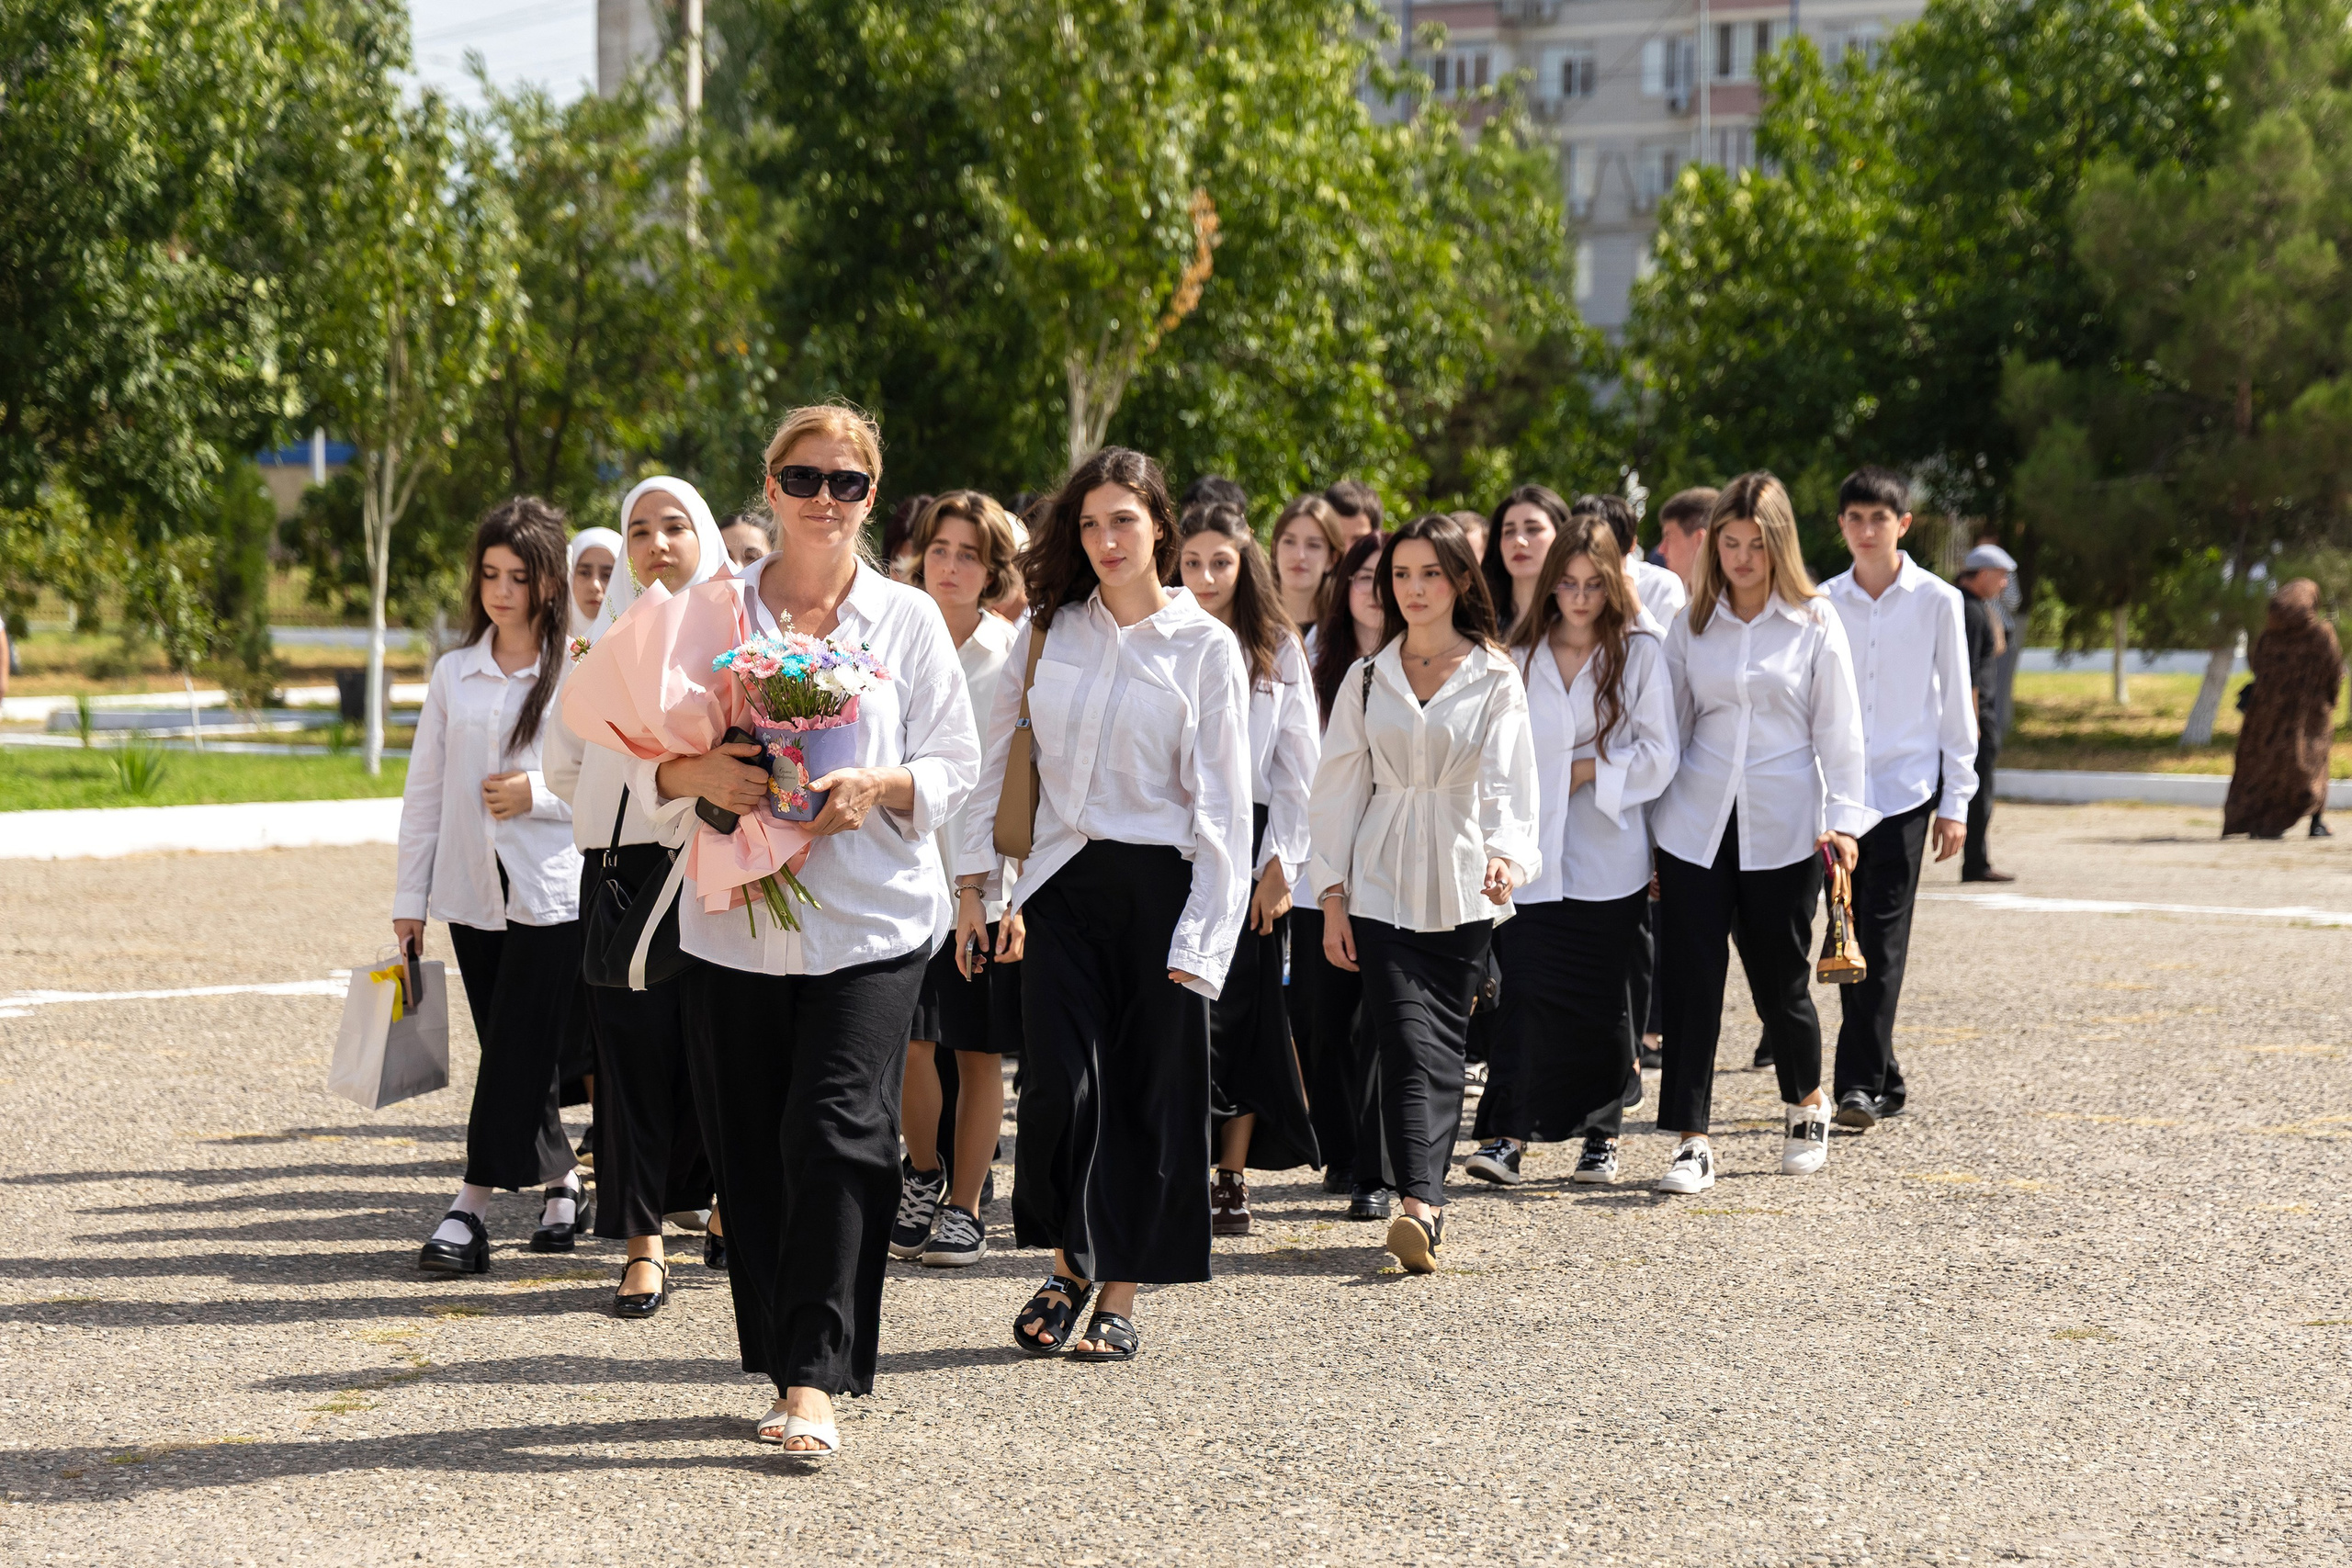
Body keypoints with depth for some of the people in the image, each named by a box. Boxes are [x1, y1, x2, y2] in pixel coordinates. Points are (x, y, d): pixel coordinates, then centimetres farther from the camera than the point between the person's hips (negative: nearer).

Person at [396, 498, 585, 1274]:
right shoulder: (453, 674, 9)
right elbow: (425, 790, 11)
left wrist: (540, 794, -15)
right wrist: (409, 899, 9)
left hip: (552, 891, -4)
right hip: (473, 890, 4)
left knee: (519, 1051, -8)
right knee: (510, 1051, 8)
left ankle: (472, 1209, -8)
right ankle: (561, 1183, 23)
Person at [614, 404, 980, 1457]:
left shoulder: (908, 618, 7)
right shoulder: (713, 611, 8)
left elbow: (955, 766, 5)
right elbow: (645, 758, 8)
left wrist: (879, 789, -14)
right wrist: (698, 775, -14)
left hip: (869, 922, -2)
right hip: (733, 922, 2)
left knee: (838, 1137, -13)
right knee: (749, 1153, 3)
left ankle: (816, 1382, -13)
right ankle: (783, 1367, 15)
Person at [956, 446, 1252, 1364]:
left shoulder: (1206, 646, 0)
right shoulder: (1048, 632, 8)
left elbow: (1223, 804, -2)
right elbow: (1000, 759, 14)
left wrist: (1200, 938, -9)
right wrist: (973, 879, 7)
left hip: (1160, 886, -2)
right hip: (1062, 884, 2)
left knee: (1147, 1092, 1)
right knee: (1062, 1083, -9)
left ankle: (1119, 1296, 10)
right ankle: (1066, 1268, 10)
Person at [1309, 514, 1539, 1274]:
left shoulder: (1494, 677, 4)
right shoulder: (1368, 679, 10)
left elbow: (1507, 780, -4)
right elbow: (1340, 789, 11)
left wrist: (1504, 854, -23)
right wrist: (1333, 895, 5)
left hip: (1463, 888, -1)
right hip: (1383, 887, 1)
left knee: (1442, 1047, 0)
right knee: (1408, 1044, -11)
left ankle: (1421, 1204, 3)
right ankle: (1421, 1205, -18)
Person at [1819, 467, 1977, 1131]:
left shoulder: (1936, 601, 0)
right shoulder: (1824, 603, 6)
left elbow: (1956, 704, 3)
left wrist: (1956, 802, 0)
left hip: (1907, 785, -3)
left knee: (1883, 937, -9)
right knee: (1848, 936, 4)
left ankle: (1860, 1081, -10)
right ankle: (1883, 1079, 15)